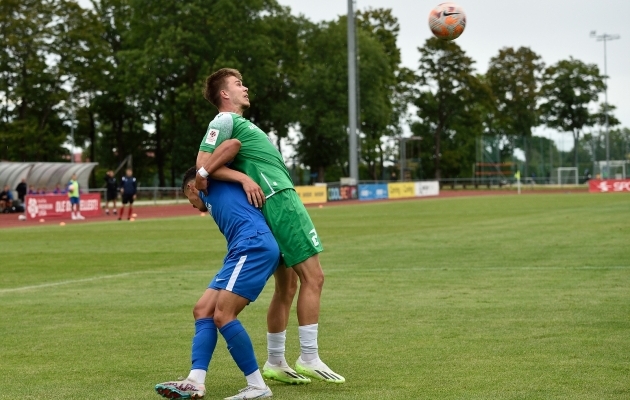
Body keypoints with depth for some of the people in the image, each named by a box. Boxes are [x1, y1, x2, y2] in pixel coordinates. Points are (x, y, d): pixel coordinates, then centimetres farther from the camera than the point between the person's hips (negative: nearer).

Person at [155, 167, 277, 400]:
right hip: (248, 250, 10)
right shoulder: (219, 194, 33)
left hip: (254, 245, -10)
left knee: (223, 316, -16)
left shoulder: (208, 182, 13)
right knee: (203, 310, 5)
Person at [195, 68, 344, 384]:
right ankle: (309, 359, -8)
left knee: (287, 286, 12)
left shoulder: (236, 123, 24)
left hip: (278, 201, 10)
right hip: (280, 200, -10)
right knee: (312, 276, -9)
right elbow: (203, 162, -13)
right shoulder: (226, 120, -3)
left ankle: (275, 363, 17)